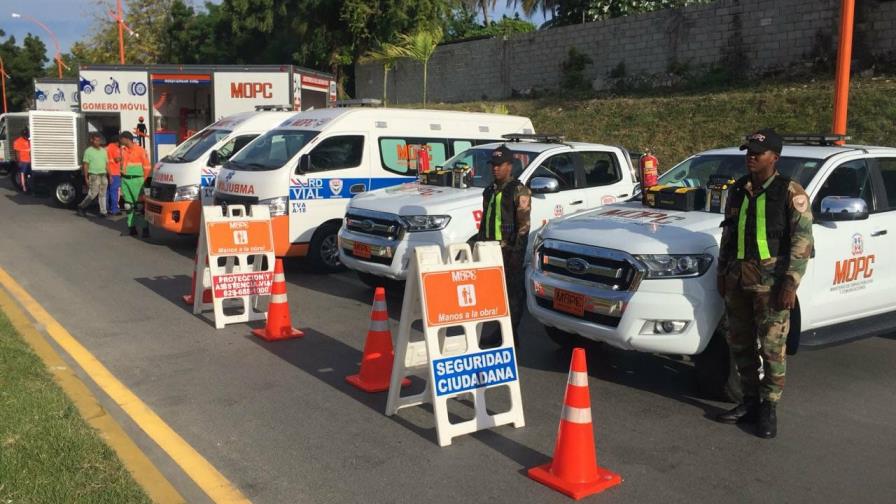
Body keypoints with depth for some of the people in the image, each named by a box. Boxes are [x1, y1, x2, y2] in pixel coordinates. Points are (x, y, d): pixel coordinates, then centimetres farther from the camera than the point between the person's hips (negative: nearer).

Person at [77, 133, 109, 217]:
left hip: (103, 175, 5)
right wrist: (86, 178, -10)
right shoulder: (88, 151, -3)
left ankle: (103, 212, 7)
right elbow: (86, 165, -5)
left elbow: (107, 163, 16)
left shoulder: (103, 150, 13)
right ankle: (81, 207, 11)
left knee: (103, 194, 5)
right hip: (94, 175, -5)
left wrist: (109, 175, 10)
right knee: (92, 194, -7)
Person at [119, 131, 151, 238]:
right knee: (129, 205, 8)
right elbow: (121, 164, 17)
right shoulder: (122, 150, 12)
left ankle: (145, 228, -6)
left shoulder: (140, 150, -5)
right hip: (125, 180, 6)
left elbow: (147, 167, -4)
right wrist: (122, 176, 7)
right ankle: (131, 227, 14)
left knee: (140, 205, -8)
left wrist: (142, 180, -5)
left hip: (136, 180, -6)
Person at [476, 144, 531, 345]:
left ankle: (511, 334, 6)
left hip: (509, 251, -7)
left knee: (513, 293, 0)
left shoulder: (519, 191, -7)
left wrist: (517, 252, -17)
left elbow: (523, 225, -12)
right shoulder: (490, 191, 16)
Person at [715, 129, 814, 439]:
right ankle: (750, 401, 25)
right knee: (740, 344, 11)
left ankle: (769, 408, 10)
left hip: (771, 279, -6)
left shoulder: (791, 193, -5)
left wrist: (791, 283, -16)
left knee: (772, 347, -2)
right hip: (738, 278, 6)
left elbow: (802, 241, -9)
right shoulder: (738, 191, 13)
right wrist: (722, 273, 15)